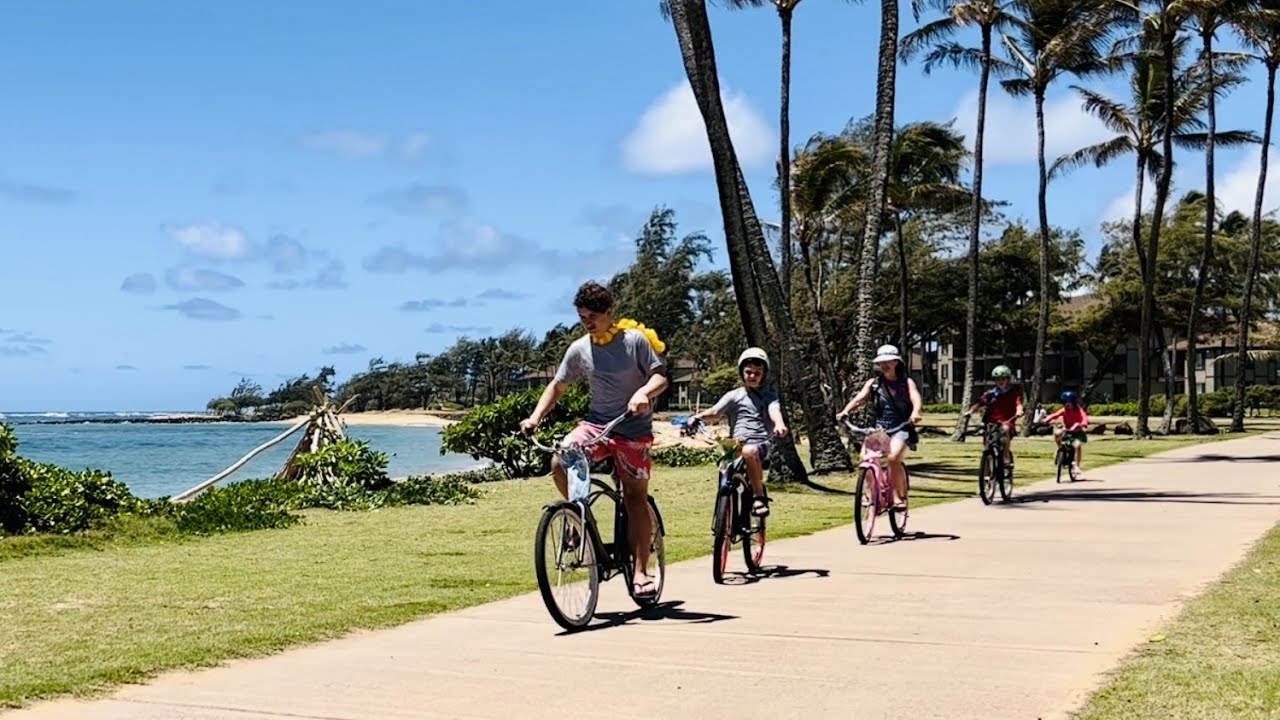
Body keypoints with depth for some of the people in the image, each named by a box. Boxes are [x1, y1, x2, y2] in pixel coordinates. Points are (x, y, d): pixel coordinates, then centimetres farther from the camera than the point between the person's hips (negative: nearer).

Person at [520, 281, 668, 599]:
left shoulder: (635, 340, -7)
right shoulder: (579, 349, 3)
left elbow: (660, 377, -10)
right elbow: (557, 386, 10)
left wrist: (644, 392, -32)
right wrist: (536, 417, -4)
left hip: (634, 428, -3)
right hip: (596, 423, 3)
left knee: (635, 497, -4)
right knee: (559, 463, -23)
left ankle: (641, 570, 1)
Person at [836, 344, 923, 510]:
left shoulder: (906, 383, 5)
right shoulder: (873, 383, 9)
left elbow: (916, 399, -13)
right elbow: (859, 398, -4)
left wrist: (915, 412, -36)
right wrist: (845, 412, -24)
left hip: (901, 429, -2)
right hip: (879, 428, 2)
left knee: (893, 457, -28)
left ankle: (901, 496, -9)